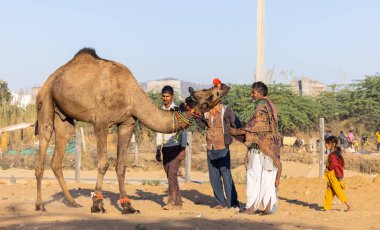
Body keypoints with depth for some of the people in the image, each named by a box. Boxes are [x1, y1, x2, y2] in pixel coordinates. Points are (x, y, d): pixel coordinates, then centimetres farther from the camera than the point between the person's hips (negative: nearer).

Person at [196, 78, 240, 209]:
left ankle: (233, 202, 2)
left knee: (226, 175, -6)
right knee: (214, 177, 8)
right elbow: (201, 123, 24)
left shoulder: (226, 111, -6)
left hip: (223, 148, -5)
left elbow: (237, 125, -4)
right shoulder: (206, 112, 7)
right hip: (210, 148, 5)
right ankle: (221, 202, 17)